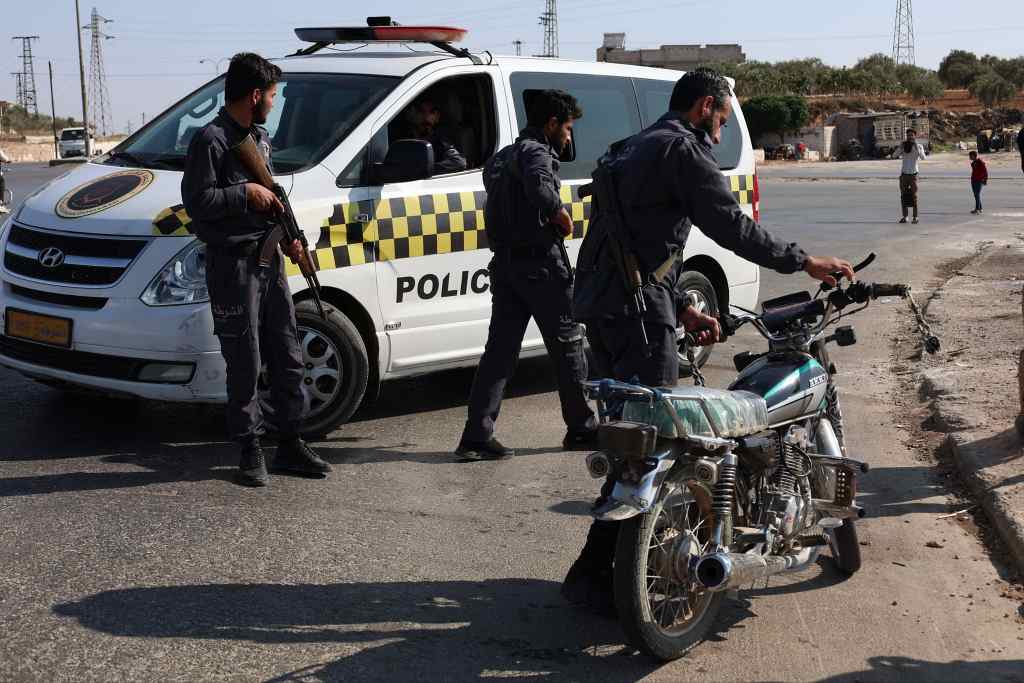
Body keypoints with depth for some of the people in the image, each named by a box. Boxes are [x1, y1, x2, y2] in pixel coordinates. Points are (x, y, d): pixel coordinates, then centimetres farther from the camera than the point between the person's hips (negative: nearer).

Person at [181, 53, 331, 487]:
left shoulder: (261, 136, 16)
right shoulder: (211, 139, -12)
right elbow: (196, 201, -19)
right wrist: (246, 193, -14)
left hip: (269, 260, 8)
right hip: (234, 265, -8)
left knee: (287, 357, 10)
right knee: (245, 365, -1)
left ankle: (290, 445, 19)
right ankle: (250, 451, 10)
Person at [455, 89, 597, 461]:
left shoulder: (501, 157, 21)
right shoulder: (536, 152, -10)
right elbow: (539, 186, -32)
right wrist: (561, 214, -14)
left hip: (504, 263, 8)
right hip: (539, 262, -8)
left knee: (500, 348, 4)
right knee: (567, 345, 5)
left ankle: (477, 435, -3)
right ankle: (581, 427, 16)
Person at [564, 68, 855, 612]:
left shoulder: (632, 149, 26)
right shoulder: (682, 148, -5)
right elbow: (729, 225, -12)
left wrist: (683, 309, 19)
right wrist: (803, 262, -3)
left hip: (600, 306, 10)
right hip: (638, 309, -10)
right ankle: (593, 573, -7)